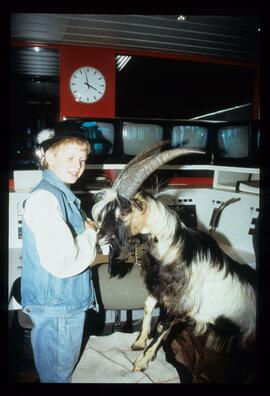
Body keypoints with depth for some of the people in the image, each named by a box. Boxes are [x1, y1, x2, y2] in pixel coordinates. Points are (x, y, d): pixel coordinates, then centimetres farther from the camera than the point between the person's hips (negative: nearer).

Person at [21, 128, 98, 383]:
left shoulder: (61, 193, 6)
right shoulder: (44, 199, -25)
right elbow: (63, 263, -32)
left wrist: (89, 230, -3)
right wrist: (90, 235, -16)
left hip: (67, 300, 9)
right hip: (55, 306, -9)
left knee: (64, 366, 27)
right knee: (57, 373, 14)